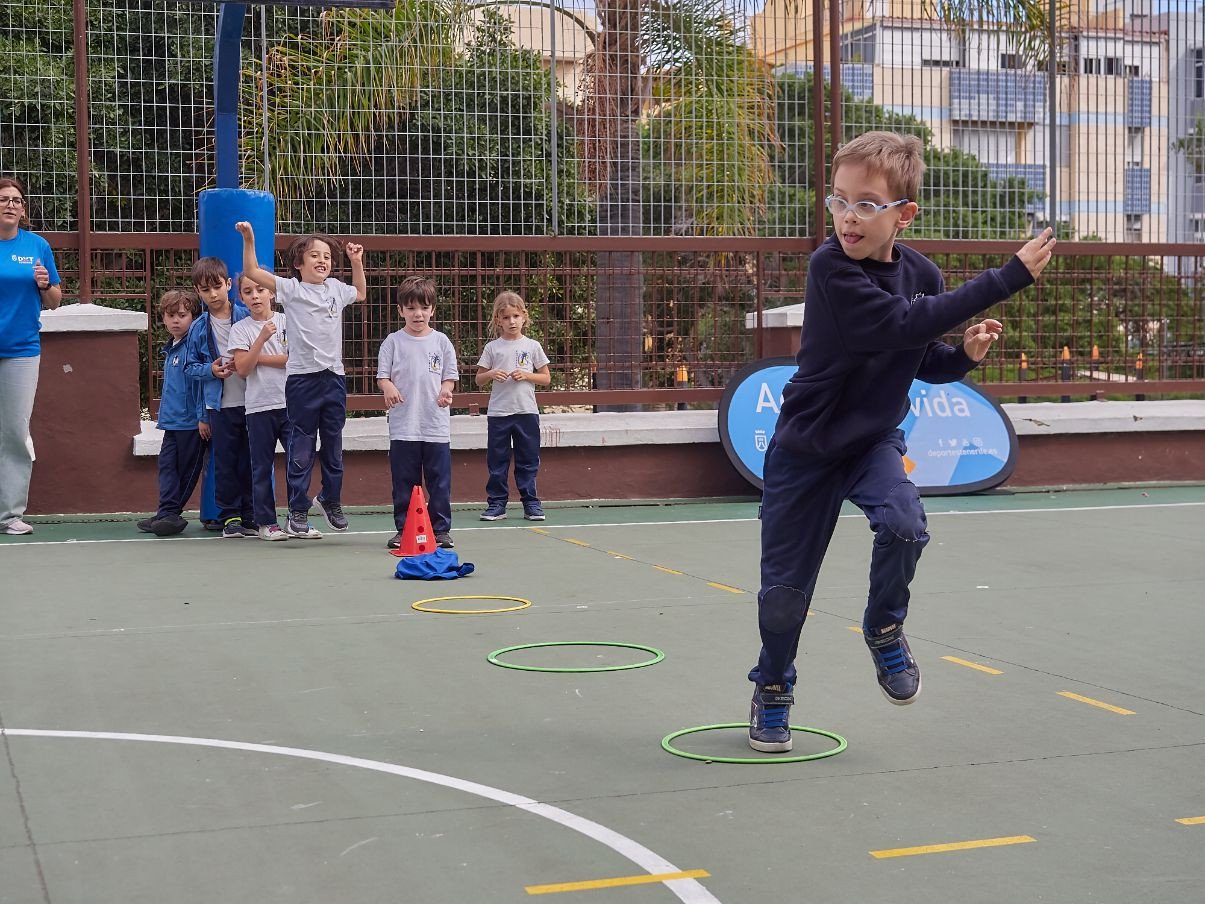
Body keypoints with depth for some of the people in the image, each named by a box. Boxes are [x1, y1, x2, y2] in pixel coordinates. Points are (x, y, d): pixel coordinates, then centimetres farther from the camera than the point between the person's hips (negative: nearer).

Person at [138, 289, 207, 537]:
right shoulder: (170, 349, 14)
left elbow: (200, 381, -16)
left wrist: (202, 417, -18)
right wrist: (164, 415, 20)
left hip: (191, 423, -8)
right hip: (171, 421, 8)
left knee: (187, 469, 1)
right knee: (167, 465, 4)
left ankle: (170, 514, 6)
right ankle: (167, 513, 5)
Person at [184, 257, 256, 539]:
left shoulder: (246, 317, -1)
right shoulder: (198, 328, 4)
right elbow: (190, 367, 8)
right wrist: (211, 370, -10)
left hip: (250, 401, -1)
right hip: (219, 405, 1)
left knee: (250, 461, 5)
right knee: (225, 463, 4)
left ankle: (250, 516, 14)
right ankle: (229, 517, 12)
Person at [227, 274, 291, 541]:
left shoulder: (288, 321, 5)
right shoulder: (240, 329, 3)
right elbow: (243, 369, -7)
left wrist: (256, 357, -7)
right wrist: (261, 339, -17)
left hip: (291, 402, 0)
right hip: (259, 406, 0)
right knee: (262, 467, 4)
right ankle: (266, 522, 12)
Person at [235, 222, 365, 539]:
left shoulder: (336, 289, 12)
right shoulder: (290, 288, -1)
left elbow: (360, 293, 34)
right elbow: (252, 272, -5)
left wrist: (356, 262, 27)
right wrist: (249, 239, -13)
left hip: (334, 377, 4)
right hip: (302, 378, -4)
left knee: (334, 447, 14)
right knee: (301, 450, 1)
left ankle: (331, 499, 33)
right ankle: (297, 513, 8)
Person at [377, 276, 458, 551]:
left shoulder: (441, 341, 7)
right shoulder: (393, 342, 4)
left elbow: (449, 376, 9)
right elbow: (382, 376, 3)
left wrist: (445, 390, -12)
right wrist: (388, 387, -19)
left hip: (436, 425, 1)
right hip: (403, 427, -1)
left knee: (440, 481, 2)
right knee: (404, 481, 4)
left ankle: (441, 529, 11)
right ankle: (403, 530, 13)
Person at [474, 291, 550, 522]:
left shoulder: (532, 346, 4)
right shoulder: (492, 347, 4)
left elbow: (546, 378, 7)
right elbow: (479, 380, 8)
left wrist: (526, 375, -9)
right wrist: (491, 374, -12)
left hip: (526, 411, 0)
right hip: (498, 413, 0)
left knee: (528, 461, 5)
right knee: (497, 461, 4)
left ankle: (531, 503, 12)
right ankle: (496, 504, 10)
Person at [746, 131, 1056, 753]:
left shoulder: (922, 275, -7)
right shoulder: (830, 268, -25)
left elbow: (925, 362, 8)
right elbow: (899, 325, -37)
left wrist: (965, 354, -16)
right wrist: (1008, 278, -37)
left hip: (874, 438, 3)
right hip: (805, 446, -3)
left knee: (903, 523, -27)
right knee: (783, 592, 2)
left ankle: (883, 627, 3)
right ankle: (772, 690, 31)